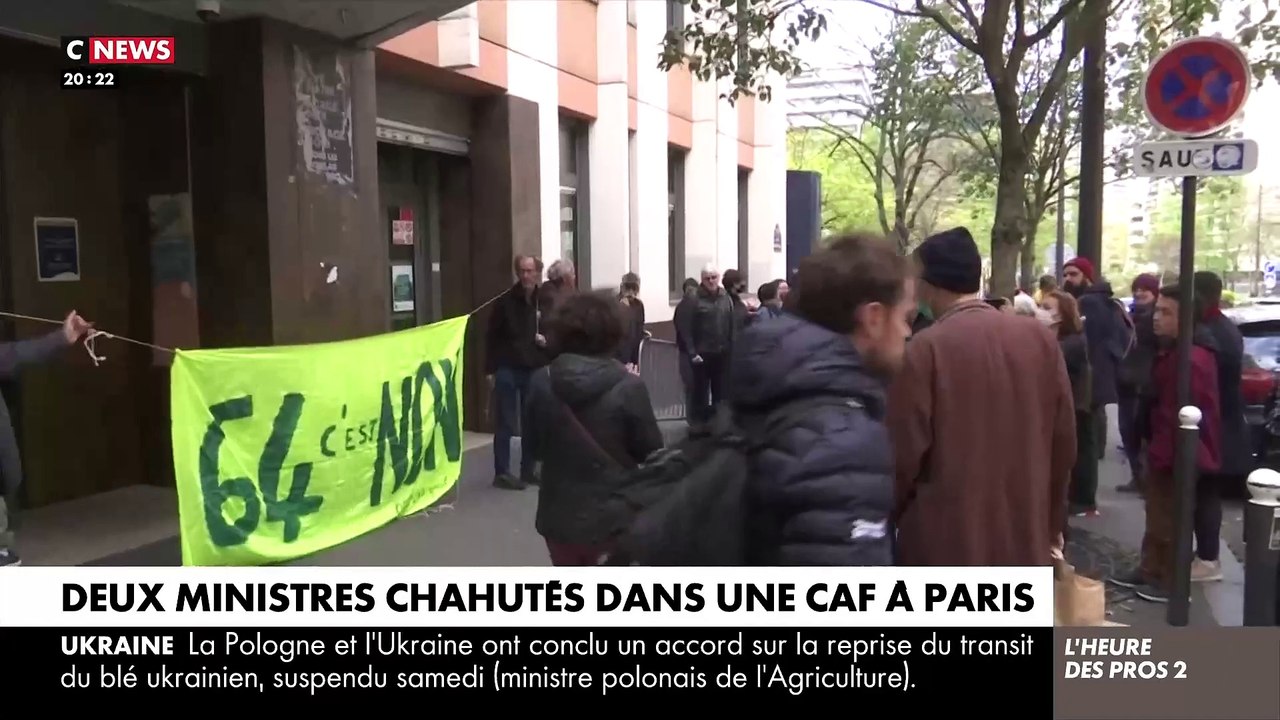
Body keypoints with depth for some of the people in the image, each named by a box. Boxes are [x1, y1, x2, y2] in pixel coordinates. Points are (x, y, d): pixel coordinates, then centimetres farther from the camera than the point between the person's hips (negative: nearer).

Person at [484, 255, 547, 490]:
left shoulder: (545, 303, 2)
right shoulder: (504, 301, -5)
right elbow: (491, 337, -3)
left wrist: (547, 340, -8)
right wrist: (490, 369, -5)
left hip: (535, 371, 3)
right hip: (507, 370, -3)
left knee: (532, 423, 9)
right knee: (506, 424, 2)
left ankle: (528, 470, 19)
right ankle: (501, 472, 9)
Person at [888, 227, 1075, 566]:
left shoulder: (924, 350, -14)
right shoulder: (1041, 339, 1)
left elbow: (904, 454, -11)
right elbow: (1064, 442, 6)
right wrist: (1050, 524, 18)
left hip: (943, 543, -4)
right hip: (1025, 537, 5)